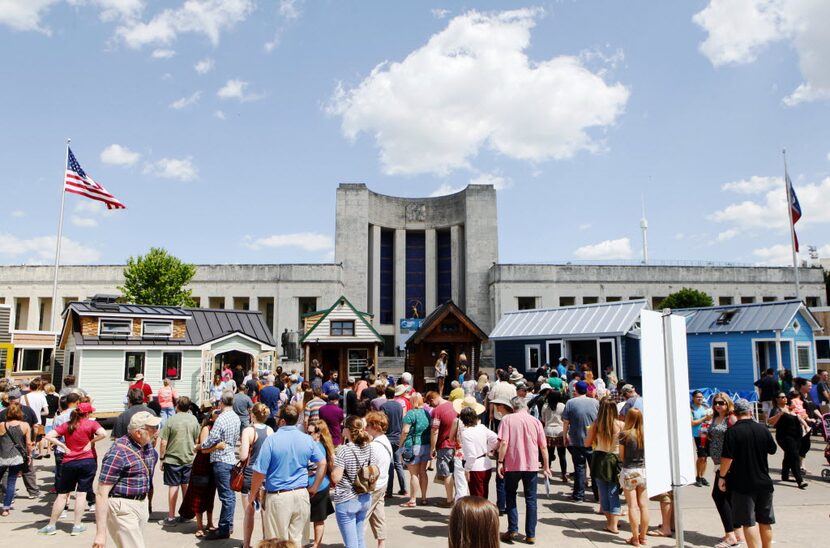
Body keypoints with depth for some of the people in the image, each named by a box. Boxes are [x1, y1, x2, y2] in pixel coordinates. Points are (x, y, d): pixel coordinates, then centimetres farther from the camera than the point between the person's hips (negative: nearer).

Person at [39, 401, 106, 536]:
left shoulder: (66, 425, 5)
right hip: (88, 461, -3)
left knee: (63, 494, 12)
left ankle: (51, 525, 19)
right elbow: (103, 434, -22)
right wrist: (91, 442, -7)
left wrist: (63, 446, 0)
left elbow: (49, 436, -4)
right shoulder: (91, 423, -5)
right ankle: (77, 526, 4)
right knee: (82, 493, 3)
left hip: (69, 463, 3)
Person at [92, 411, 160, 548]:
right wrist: (101, 533, -22)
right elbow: (101, 494, -20)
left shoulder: (148, 445, 3)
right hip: (123, 508, -8)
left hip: (142, 505, 8)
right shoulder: (118, 453, -21)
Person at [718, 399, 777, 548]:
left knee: (749, 522, 1)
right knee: (765, 520, 18)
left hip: (743, 484, -5)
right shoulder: (763, 429, -1)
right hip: (764, 481, 5)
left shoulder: (732, 432, -15)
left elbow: (727, 458, -18)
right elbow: (772, 450, 14)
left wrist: (722, 476, -6)